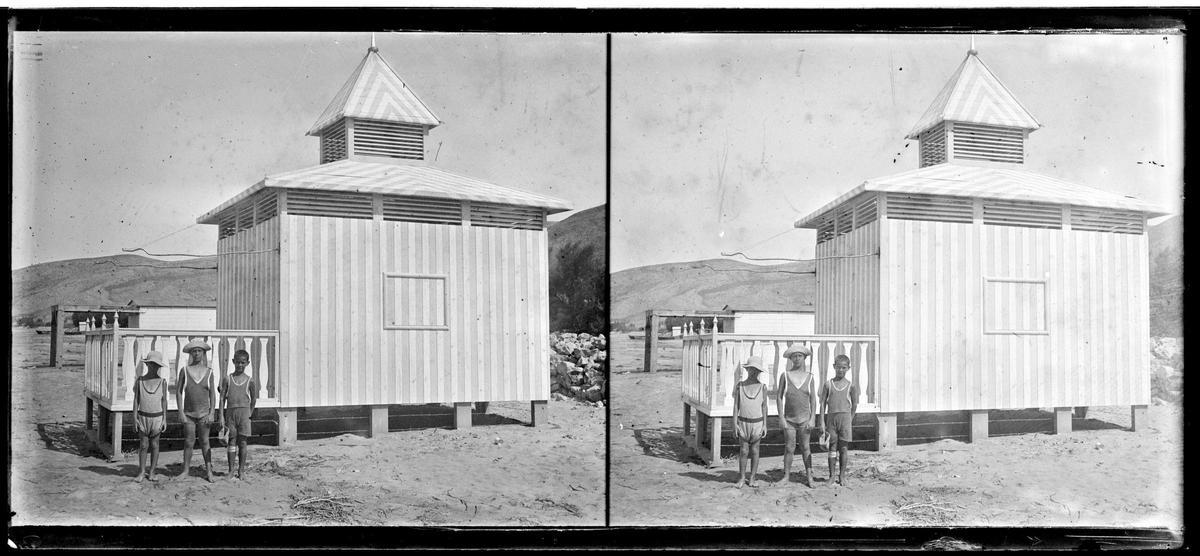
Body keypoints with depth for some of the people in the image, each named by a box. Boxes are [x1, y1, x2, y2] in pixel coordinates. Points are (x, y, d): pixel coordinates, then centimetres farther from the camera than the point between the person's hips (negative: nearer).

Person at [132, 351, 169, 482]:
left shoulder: (162, 382, -1)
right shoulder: (140, 381, -1)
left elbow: (164, 401, 4)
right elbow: (136, 400, 3)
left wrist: (165, 419, 2)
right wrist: (134, 418, -1)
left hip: (157, 417, 0)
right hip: (143, 417, 0)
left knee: (154, 444, 7)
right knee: (143, 445, 2)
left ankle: (152, 471, 17)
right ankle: (141, 472, 14)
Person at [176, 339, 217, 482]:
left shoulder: (208, 372, 2)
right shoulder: (185, 370, -1)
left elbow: (212, 394, 4)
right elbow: (179, 392, 2)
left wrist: (212, 413, -4)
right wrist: (180, 412, -4)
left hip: (204, 413, 0)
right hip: (188, 413, 0)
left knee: (204, 442, 3)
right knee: (189, 442, 2)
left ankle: (208, 471, 8)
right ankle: (185, 469, 15)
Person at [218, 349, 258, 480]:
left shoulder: (250, 381, 4)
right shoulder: (227, 379, 4)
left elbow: (254, 399, 14)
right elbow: (222, 398, 2)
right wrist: (221, 416, -3)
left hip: (244, 412, 0)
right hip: (230, 412, 0)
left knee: (242, 442, 1)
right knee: (231, 441, 1)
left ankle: (241, 470, 8)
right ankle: (231, 470, 7)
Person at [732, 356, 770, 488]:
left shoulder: (762, 387, 0)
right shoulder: (739, 386, -1)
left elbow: (764, 407, 4)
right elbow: (736, 406, 2)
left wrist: (765, 425, 1)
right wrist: (735, 424, -4)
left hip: (757, 422, 0)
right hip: (743, 422, 0)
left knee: (754, 450, 6)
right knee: (743, 451, 2)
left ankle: (752, 478, 15)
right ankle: (741, 478, 12)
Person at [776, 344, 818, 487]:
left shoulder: (809, 377, 3)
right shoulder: (785, 375, -1)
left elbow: (813, 399, 3)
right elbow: (779, 397, 1)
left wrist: (812, 419, -4)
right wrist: (781, 417, -4)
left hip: (804, 419, 1)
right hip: (789, 419, -1)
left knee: (805, 448, 5)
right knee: (789, 448, 1)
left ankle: (809, 477, 10)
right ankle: (786, 476, 10)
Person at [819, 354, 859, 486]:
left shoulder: (851, 385, 3)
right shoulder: (828, 384, 4)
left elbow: (854, 404, 10)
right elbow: (823, 403, 4)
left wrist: (850, 420, 7)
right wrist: (822, 422, 0)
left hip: (845, 417, 0)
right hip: (831, 417, 0)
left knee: (844, 448, 1)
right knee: (832, 447, 2)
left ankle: (842, 476, 9)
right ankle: (831, 476, 8)